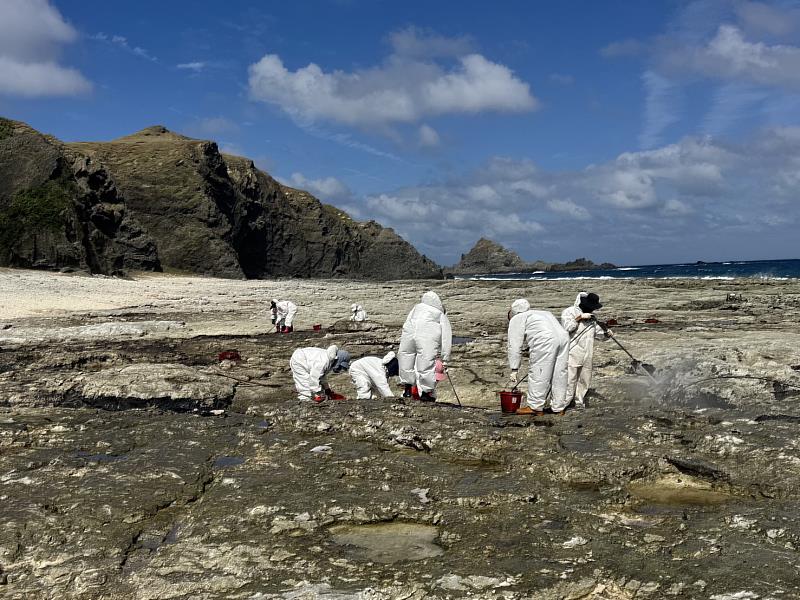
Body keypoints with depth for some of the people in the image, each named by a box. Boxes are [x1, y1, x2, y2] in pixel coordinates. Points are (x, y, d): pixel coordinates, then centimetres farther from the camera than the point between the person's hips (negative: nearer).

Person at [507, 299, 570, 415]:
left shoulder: (516, 320, 15)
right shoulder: (541, 313, 37)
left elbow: (515, 346, 7)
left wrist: (514, 370, 7)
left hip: (545, 342, -8)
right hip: (563, 337, 8)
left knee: (538, 375, 1)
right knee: (559, 375, 12)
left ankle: (535, 407, 5)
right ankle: (558, 408, 18)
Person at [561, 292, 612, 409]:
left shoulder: (591, 317, 18)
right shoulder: (569, 312, -3)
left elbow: (598, 333, 21)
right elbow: (567, 327, -18)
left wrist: (606, 334, 1)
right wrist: (579, 317, -17)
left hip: (586, 356, 7)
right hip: (572, 354, -7)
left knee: (584, 380, 11)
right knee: (569, 379, -10)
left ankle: (580, 403, 22)